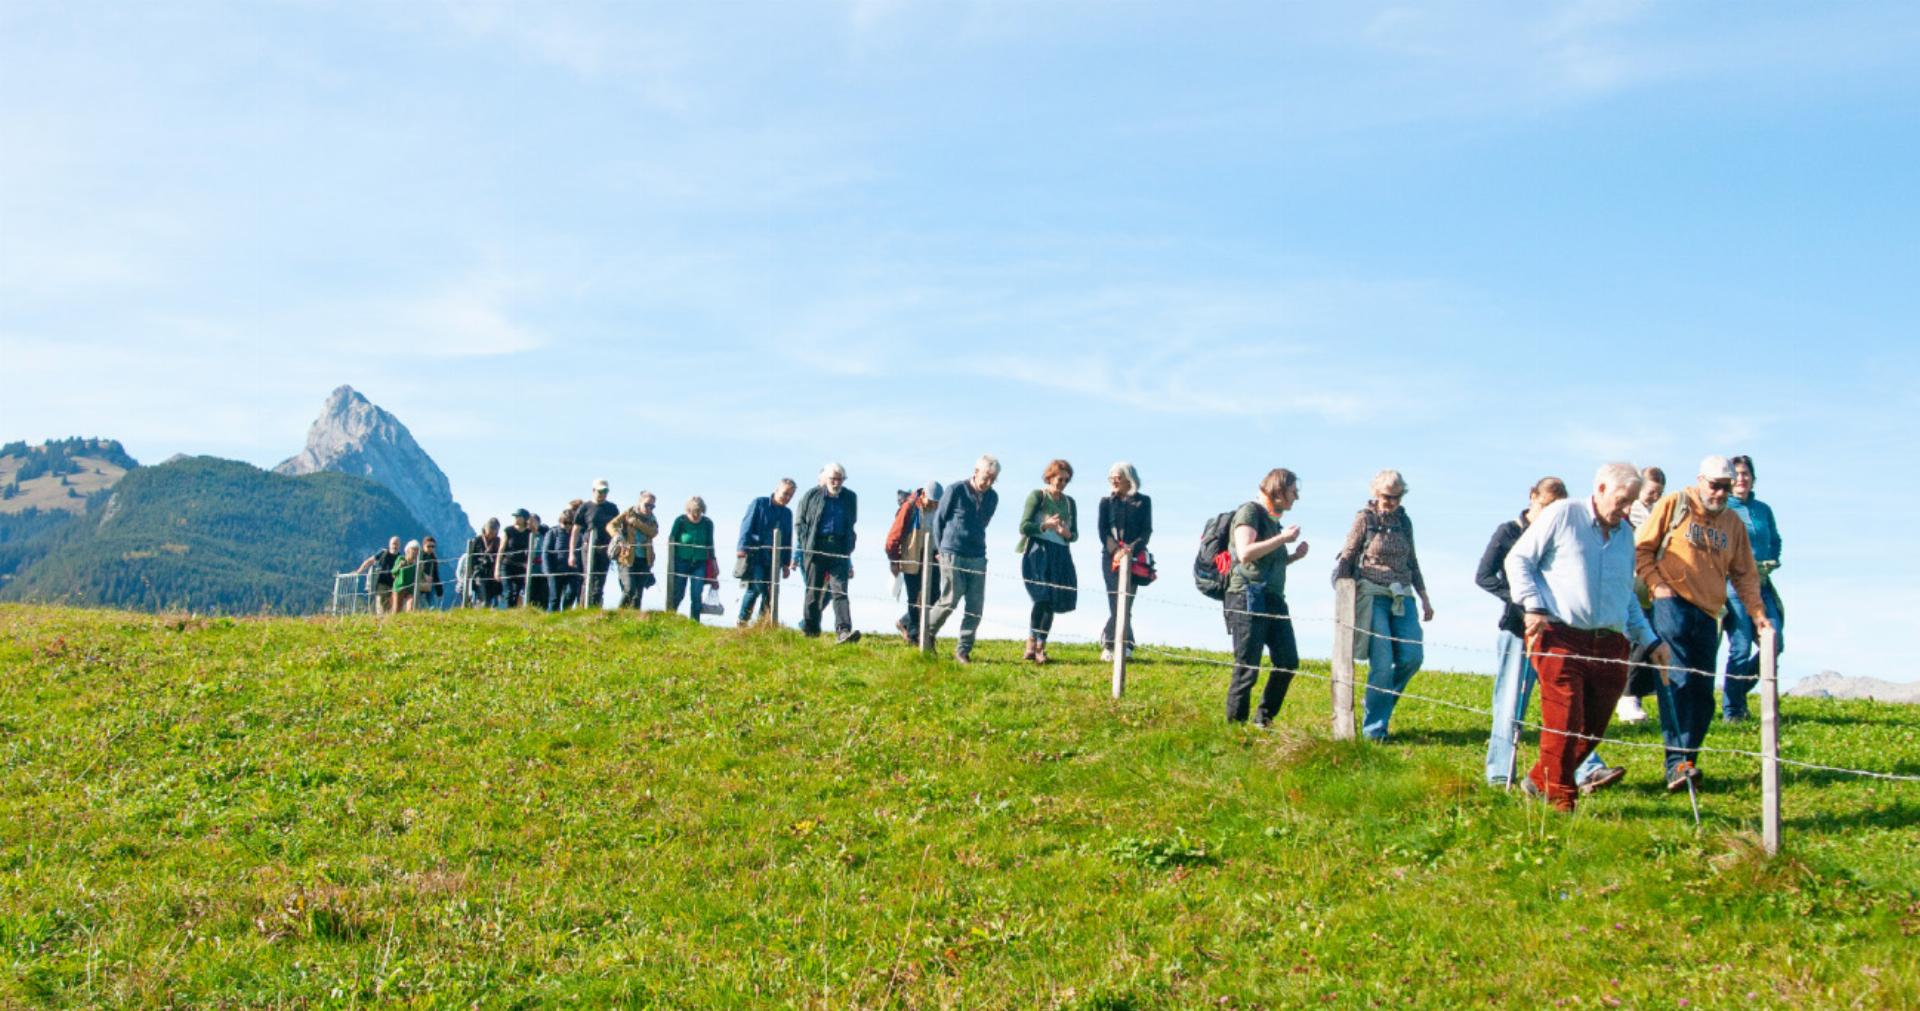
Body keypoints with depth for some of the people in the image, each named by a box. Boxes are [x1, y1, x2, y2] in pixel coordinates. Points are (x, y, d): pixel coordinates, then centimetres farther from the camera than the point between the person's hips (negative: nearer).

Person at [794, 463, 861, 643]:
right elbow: (799, 522, 8)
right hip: (815, 547, -1)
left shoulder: (850, 498, 11)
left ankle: (844, 631, -19)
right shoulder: (812, 495, 4)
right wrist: (801, 548, -1)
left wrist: (848, 551, 10)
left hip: (839, 549, 1)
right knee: (814, 590, 5)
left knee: (840, 590, -9)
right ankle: (810, 630, 16)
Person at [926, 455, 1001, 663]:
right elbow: (939, 519, 3)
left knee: (975, 607, 0)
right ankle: (926, 635, 22)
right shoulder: (955, 490, -7)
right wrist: (941, 548, 8)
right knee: (950, 601, -1)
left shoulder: (992, 497, 6)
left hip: (978, 558, 5)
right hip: (953, 555, -4)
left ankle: (963, 650, 8)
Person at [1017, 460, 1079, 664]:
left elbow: (1075, 534, 19)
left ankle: (1040, 647, 9)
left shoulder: (1069, 503, 18)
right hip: (1038, 552, -5)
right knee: (1042, 597, -19)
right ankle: (1032, 642, -15)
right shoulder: (1037, 496, 3)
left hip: (1060, 555, 5)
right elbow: (1024, 526, -5)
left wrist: (1067, 533, -5)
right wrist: (1046, 526, -19)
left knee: (1053, 601, 2)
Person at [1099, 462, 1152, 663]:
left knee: (1125, 602, -6)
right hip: (1111, 556, 1)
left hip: (1135, 557, 0)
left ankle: (1109, 645, 0)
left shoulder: (1143, 502, 11)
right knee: (1116, 603, -10)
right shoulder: (1106, 502, 14)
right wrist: (1116, 550, -12)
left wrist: (1131, 549, -13)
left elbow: (1147, 531, 4)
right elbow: (1103, 531, 6)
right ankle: (1125, 645, -6)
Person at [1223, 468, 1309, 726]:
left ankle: (1263, 720, 16)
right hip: (1248, 597, -9)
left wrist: (1294, 556, 12)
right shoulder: (1250, 511, -6)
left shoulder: (1272, 519, 20)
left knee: (1289, 661, 6)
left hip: (1273, 599, 9)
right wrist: (1282, 538, -15)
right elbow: (1245, 553, -20)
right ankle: (1234, 724, 4)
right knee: (1247, 667, -5)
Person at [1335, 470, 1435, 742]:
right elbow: (1346, 559, 0)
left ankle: (1381, 701, 17)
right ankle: (1374, 727, -1)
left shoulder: (1404, 522, 13)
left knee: (1411, 657, -8)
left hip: (1402, 597, 5)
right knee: (1382, 663, -11)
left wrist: (1424, 598, 20)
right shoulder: (1365, 519, -1)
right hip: (1372, 596, -5)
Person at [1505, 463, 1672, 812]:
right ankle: (1560, 801, 5)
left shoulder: (1625, 533, 20)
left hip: (1610, 646, 6)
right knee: (1564, 723, -10)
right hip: (1560, 637, -6)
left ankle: (1540, 780, 23)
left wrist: (1650, 641, 21)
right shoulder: (1562, 514, 1)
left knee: (1593, 728, 4)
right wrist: (1534, 606, -12)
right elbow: (1518, 560, 0)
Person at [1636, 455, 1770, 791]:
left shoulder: (1733, 522, 17)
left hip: (1708, 613, 5)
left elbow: (1744, 573, 20)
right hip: (1673, 603, -5)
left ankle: (1687, 761, 10)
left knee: (1702, 691, 3)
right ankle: (1677, 761, -19)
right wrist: (1656, 584, -8)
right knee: (1677, 681, -16)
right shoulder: (1675, 505, 4)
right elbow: (1642, 548, 4)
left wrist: (1757, 611, 9)